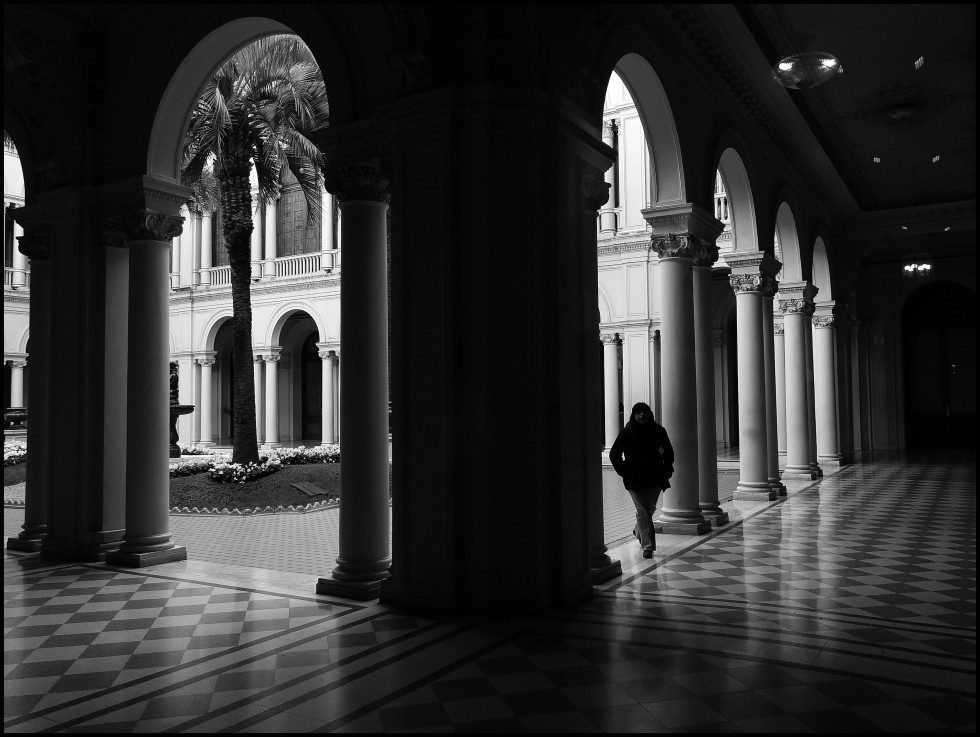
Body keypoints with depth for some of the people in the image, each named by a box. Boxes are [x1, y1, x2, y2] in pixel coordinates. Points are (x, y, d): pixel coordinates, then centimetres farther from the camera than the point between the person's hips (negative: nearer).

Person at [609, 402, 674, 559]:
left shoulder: (658, 431, 2)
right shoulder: (626, 432, -5)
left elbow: (668, 452, 15)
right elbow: (614, 454, 3)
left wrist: (666, 470, 6)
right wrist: (624, 471, -4)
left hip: (654, 479, 3)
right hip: (634, 480, -3)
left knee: (649, 509, 14)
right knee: (643, 511, -8)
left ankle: (638, 531, 44)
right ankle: (648, 547, -5)